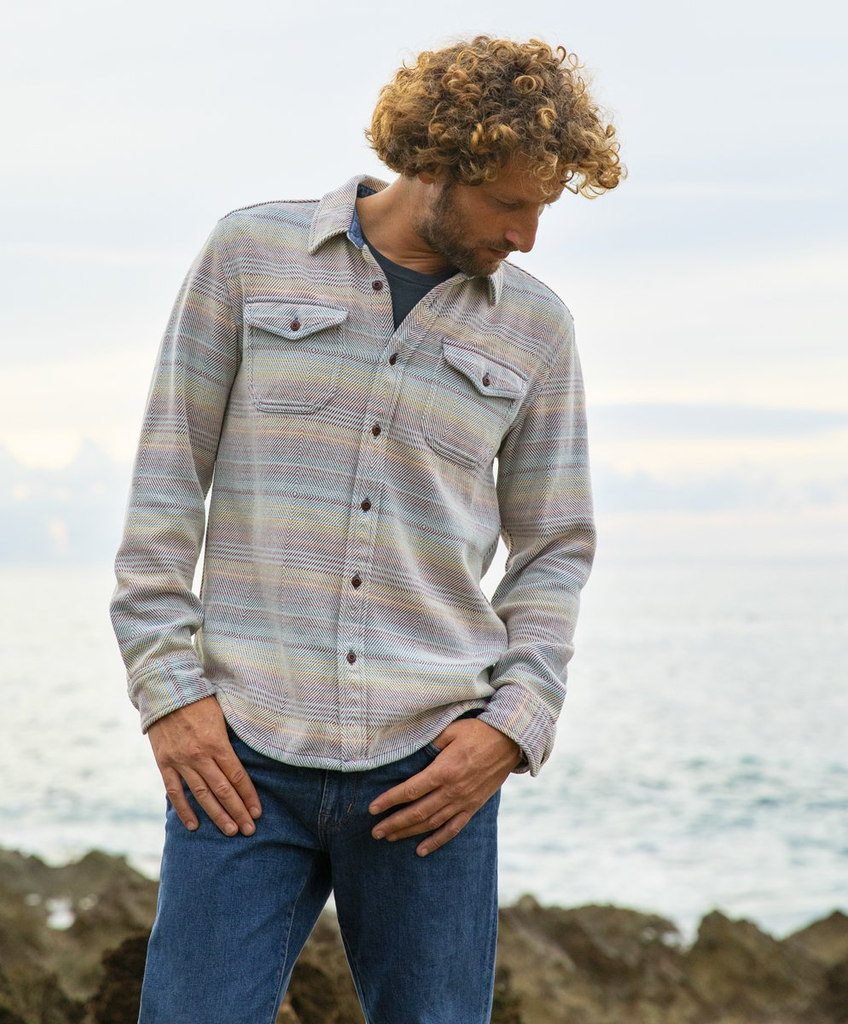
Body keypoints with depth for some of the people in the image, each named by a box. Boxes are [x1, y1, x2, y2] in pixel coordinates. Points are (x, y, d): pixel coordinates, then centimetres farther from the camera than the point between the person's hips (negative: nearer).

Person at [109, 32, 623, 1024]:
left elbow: (555, 549, 11)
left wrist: (513, 725, -3)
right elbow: (167, 481, 3)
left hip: (430, 762, 2)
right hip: (244, 753, -1)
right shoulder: (250, 253, 4)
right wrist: (168, 687, -5)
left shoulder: (534, 324, 8)